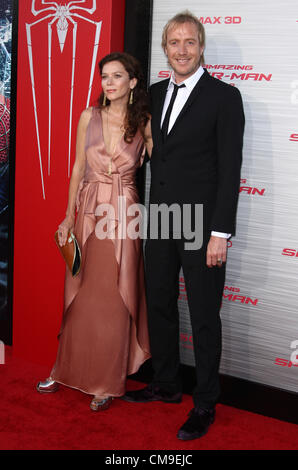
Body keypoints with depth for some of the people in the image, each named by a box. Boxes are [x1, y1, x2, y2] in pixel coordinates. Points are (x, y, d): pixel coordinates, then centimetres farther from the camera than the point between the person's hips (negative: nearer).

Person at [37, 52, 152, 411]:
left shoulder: (144, 123, -1)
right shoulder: (89, 117, 5)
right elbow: (78, 168, 8)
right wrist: (69, 217, 6)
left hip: (122, 213, -2)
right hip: (88, 210, 2)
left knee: (112, 297, 1)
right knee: (80, 294, 10)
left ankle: (107, 382, 15)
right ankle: (67, 369, 27)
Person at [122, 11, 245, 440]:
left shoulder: (224, 96, -8)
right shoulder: (155, 94, 11)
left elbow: (230, 169, -12)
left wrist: (221, 233, -16)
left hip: (201, 226, -6)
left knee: (204, 317, 4)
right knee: (159, 306, 16)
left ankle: (205, 404, 19)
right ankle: (166, 385, 34)